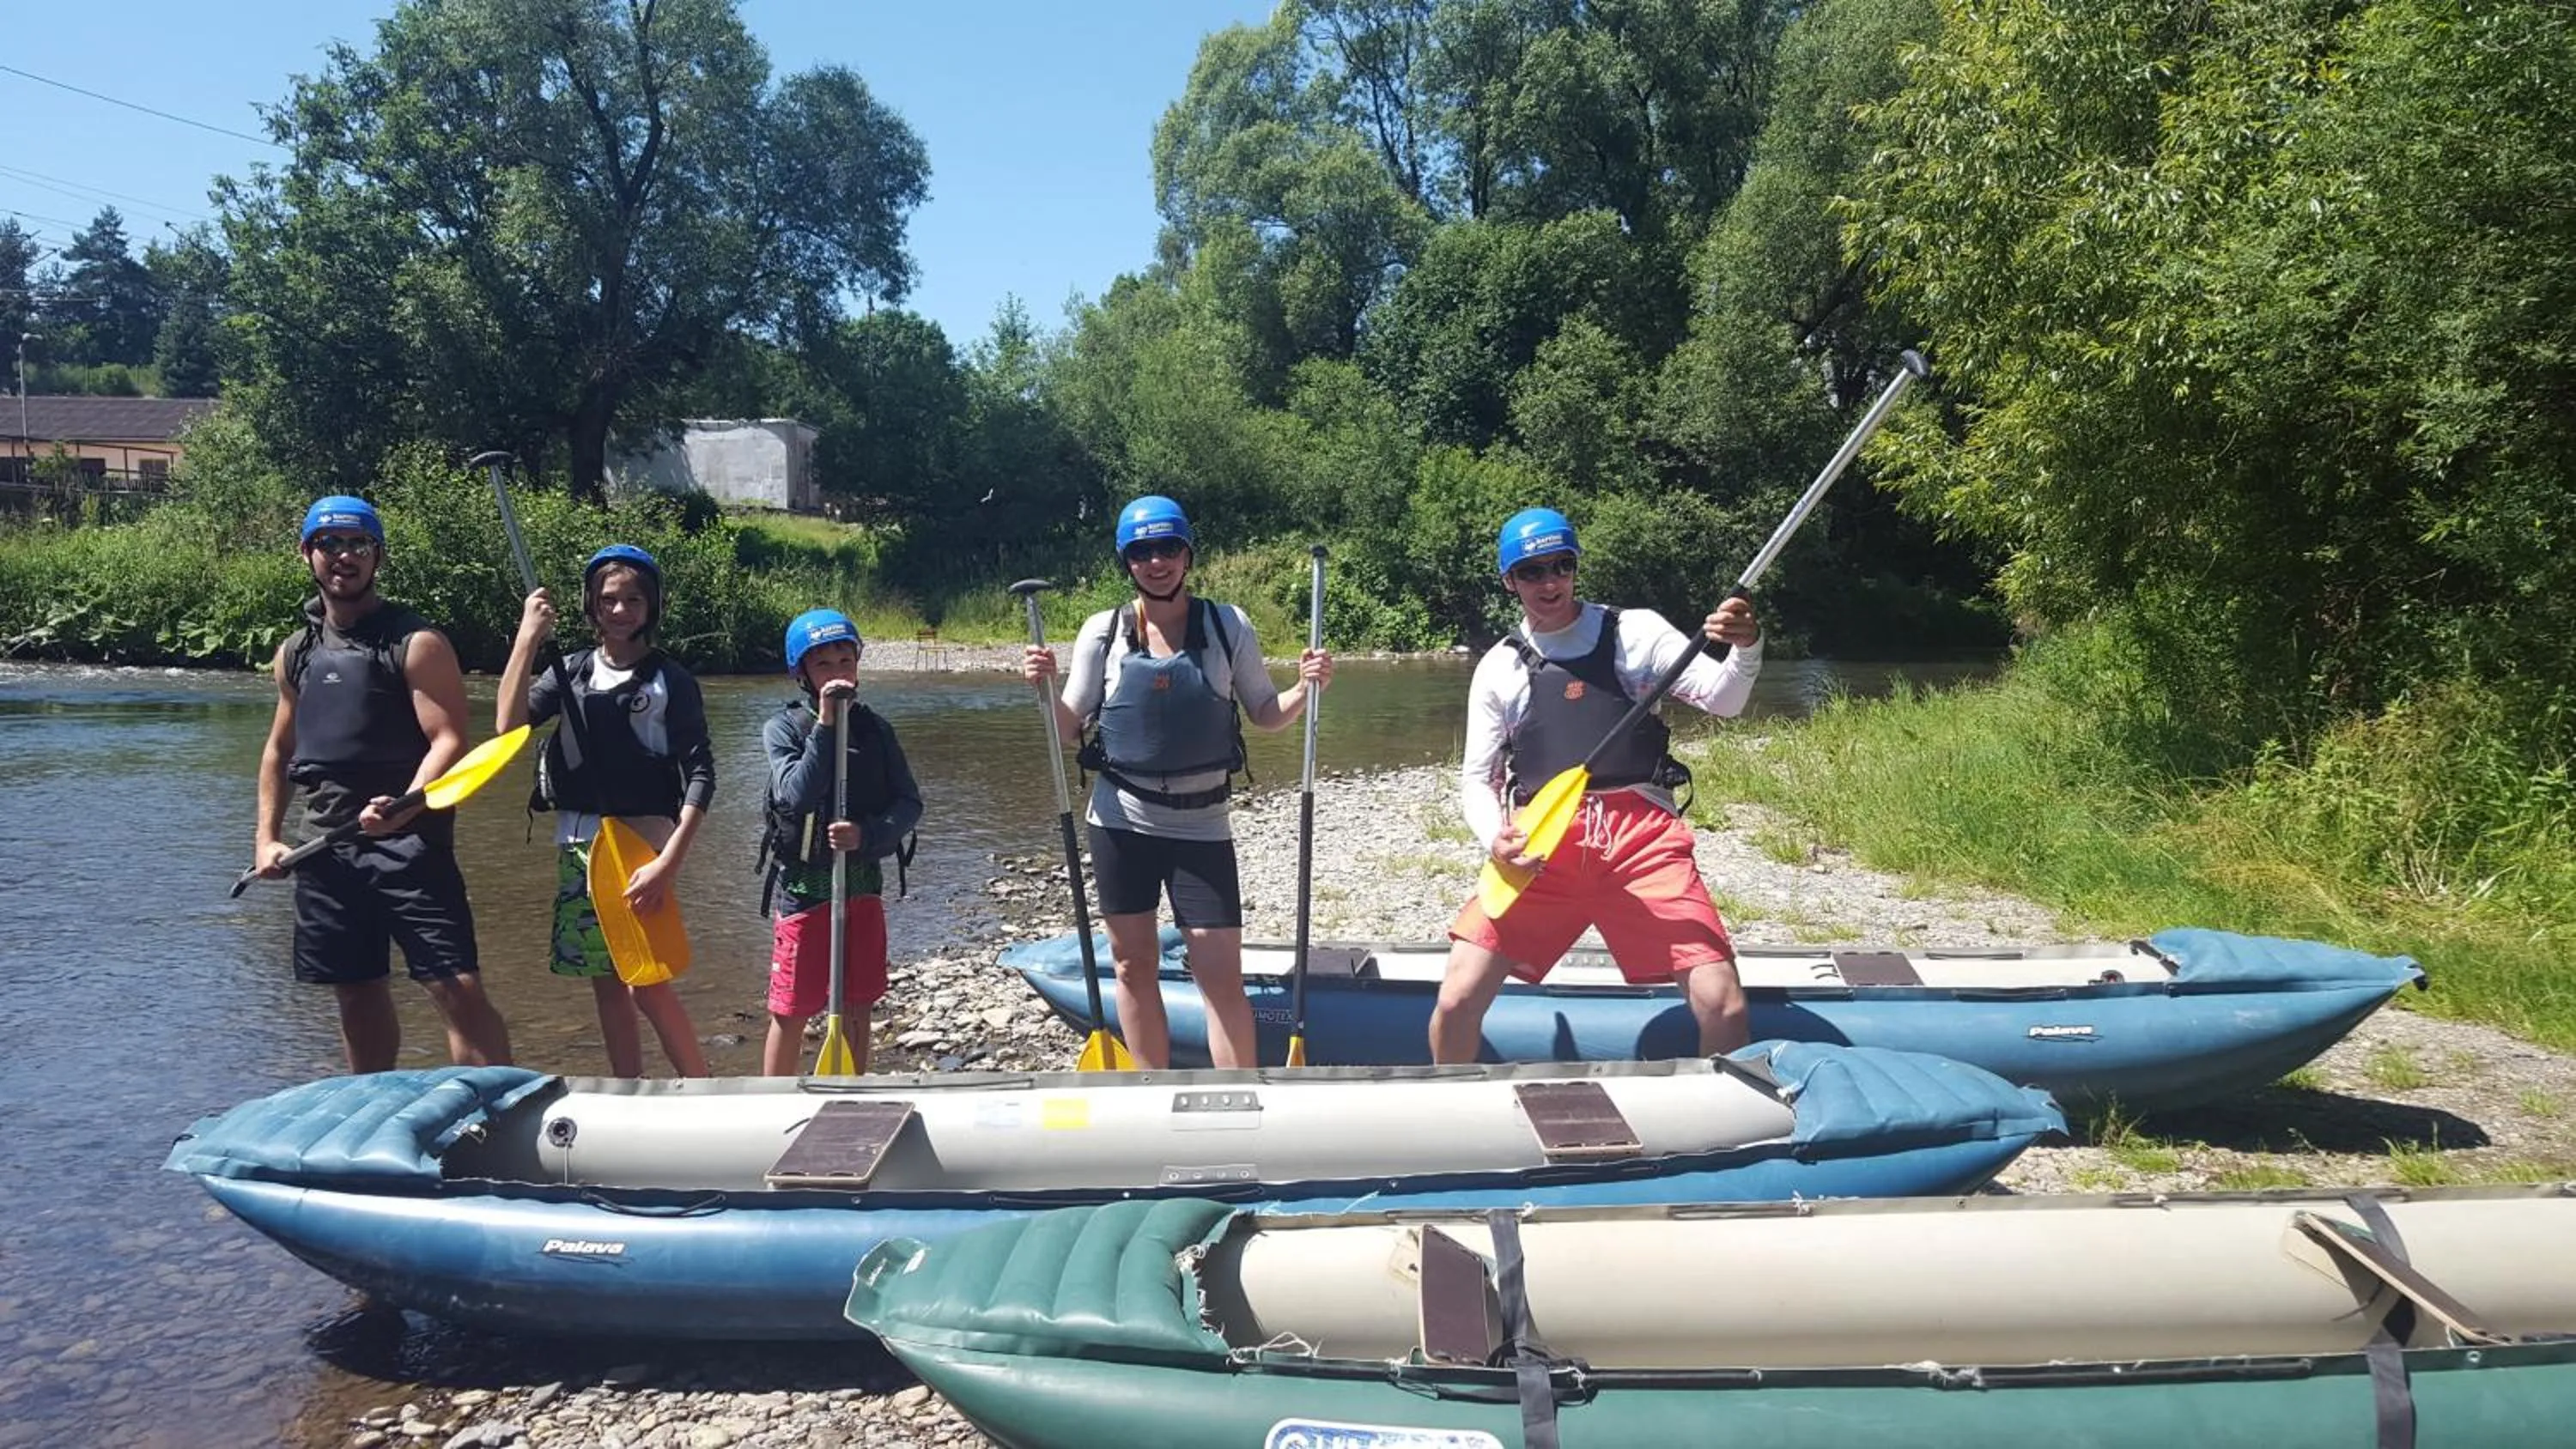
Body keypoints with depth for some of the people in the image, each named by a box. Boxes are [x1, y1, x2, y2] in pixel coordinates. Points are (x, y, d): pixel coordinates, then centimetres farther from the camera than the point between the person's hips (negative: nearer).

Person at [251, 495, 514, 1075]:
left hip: (408, 844, -6)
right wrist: (267, 836, 14)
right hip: (327, 847, 6)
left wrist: (404, 808, -30)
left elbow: (450, 742, -14)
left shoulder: (417, 643, -5)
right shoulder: (294, 654, 13)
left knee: (459, 989, -12)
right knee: (358, 995, 15)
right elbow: (279, 750, 23)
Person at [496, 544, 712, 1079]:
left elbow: (700, 774, -9)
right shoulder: (572, 671, 9)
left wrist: (669, 863, -17)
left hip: (643, 845, -5)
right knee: (606, 983, 10)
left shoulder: (671, 679, -3)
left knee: (648, 984, -10)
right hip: (578, 847, 5)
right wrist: (527, 637, -11)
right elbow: (509, 724, -6)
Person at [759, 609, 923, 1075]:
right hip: (804, 883, -3)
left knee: (856, 1006, 11)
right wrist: (825, 725, -22)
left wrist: (866, 834, -18)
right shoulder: (784, 727, -6)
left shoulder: (874, 727, 3)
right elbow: (798, 796, -21)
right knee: (792, 1010, 3)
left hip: (863, 882, 3)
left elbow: (909, 804, -1)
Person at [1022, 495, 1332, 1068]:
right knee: (1135, 964, 10)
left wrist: (1305, 688, -13)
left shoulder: (1229, 626, -3)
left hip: (1201, 825, -1)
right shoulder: (1102, 631, -2)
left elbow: (1265, 714, 5)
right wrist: (1044, 687, -15)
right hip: (1121, 821, 1)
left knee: (1222, 976, -3)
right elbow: (1069, 726, 3)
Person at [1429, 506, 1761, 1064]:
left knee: (1723, 1008, -14)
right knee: (1457, 1002, -10)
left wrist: (1747, 647, -24)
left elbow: (1722, 699, -1)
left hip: (1641, 835, -1)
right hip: (1539, 848, 1)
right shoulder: (1498, 667, 13)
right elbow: (1477, 778, 14)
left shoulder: (1635, 631, 9)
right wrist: (1495, 839, -8)